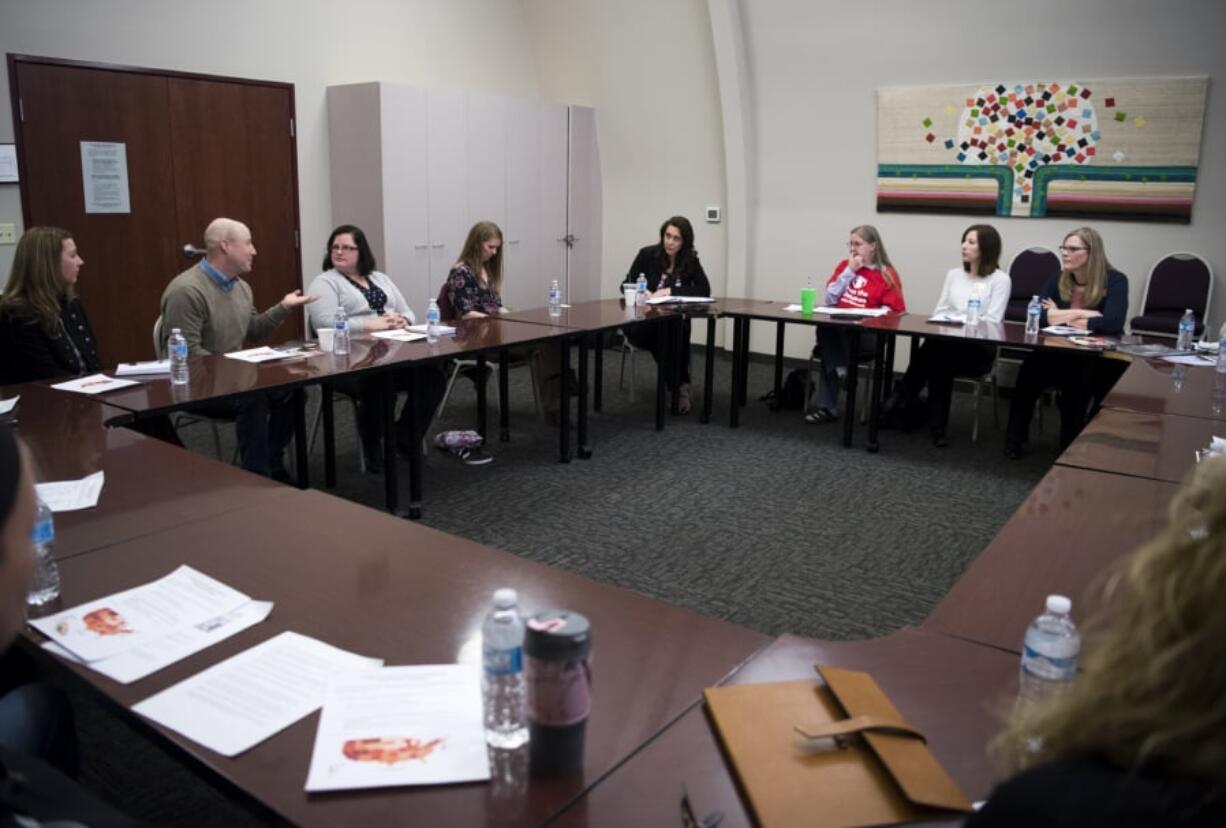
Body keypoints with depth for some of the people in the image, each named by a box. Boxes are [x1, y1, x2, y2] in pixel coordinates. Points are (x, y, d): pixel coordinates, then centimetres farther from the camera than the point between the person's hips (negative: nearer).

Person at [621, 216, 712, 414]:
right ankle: (680, 385, -21)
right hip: (645, 321, -1)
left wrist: (670, 291, -18)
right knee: (666, 338, -33)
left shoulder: (691, 260, 2)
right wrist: (643, 292, -22)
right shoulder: (648, 254, -1)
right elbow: (626, 285, 0)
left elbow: (704, 290, -8)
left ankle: (677, 386, -23)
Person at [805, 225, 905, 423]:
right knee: (825, 329, -30)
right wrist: (850, 271, 0)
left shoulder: (887, 274, 2)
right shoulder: (844, 265, 14)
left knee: (828, 332, -33)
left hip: (868, 334, -4)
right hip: (837, 329, 4)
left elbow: (895, 311, -4)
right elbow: (830, 299, 5)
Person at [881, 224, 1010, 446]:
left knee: (937, 346, -35)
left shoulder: (1000, 279, 4)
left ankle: (901, 400, -24)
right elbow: (939, 312, 15)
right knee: (940, 361, -34)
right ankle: (937, 426, -30)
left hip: (979, 348, -4)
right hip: (946, 343, 4)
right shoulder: (953, 275, 21)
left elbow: (992, 321, -7)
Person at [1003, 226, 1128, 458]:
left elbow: (1112, 323, -25)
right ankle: (1015, 439, -15)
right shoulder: (1059, 280, 6)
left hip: (1102, 361, -4)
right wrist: (1082, 313, -17)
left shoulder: (1115, 281, -8)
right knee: (1031, 367, -25)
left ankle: (1071, 446, -15)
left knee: (1075, 378, -33)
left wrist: (1063, 317, -12)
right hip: (1062, 356, 4)